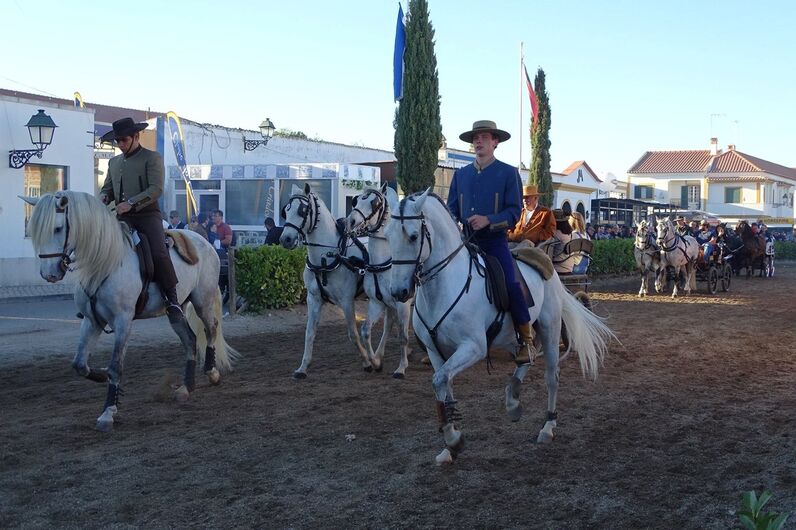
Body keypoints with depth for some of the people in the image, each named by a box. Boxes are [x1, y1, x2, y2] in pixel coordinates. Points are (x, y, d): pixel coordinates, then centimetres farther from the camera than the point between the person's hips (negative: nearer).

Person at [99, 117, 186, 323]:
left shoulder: (152, 158, 1)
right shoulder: (114, 162, 20)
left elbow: (156, 189, -11)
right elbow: (107, 187, 25)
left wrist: (131, 203, -22)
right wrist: (103, 197, -1)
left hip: (147, 214, -6)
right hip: (122, 217, 6)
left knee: (159, 253, -25)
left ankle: (173, 302, -18)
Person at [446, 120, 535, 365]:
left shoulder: (508, 173, 1)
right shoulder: (461, 174, 14)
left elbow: (514, 212, -5)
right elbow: (451, 209, 15)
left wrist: (488, 221, -20)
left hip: (495, 241, -4)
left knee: (511, 284, -24)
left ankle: (527, 341, -10)